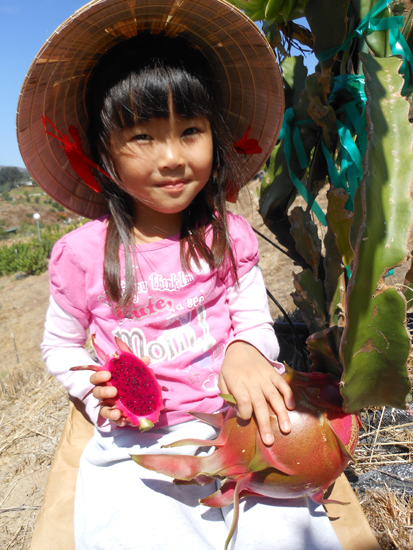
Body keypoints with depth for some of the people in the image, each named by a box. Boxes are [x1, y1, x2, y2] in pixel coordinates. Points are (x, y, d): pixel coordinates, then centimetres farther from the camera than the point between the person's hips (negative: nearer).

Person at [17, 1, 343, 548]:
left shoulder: (228, 236, 0)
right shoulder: (83, 254, -5)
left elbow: (255, 317, 5)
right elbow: (59, 345, 9)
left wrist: (246, 351, -19)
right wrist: (97, 390, -10)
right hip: (134, 446, -1)